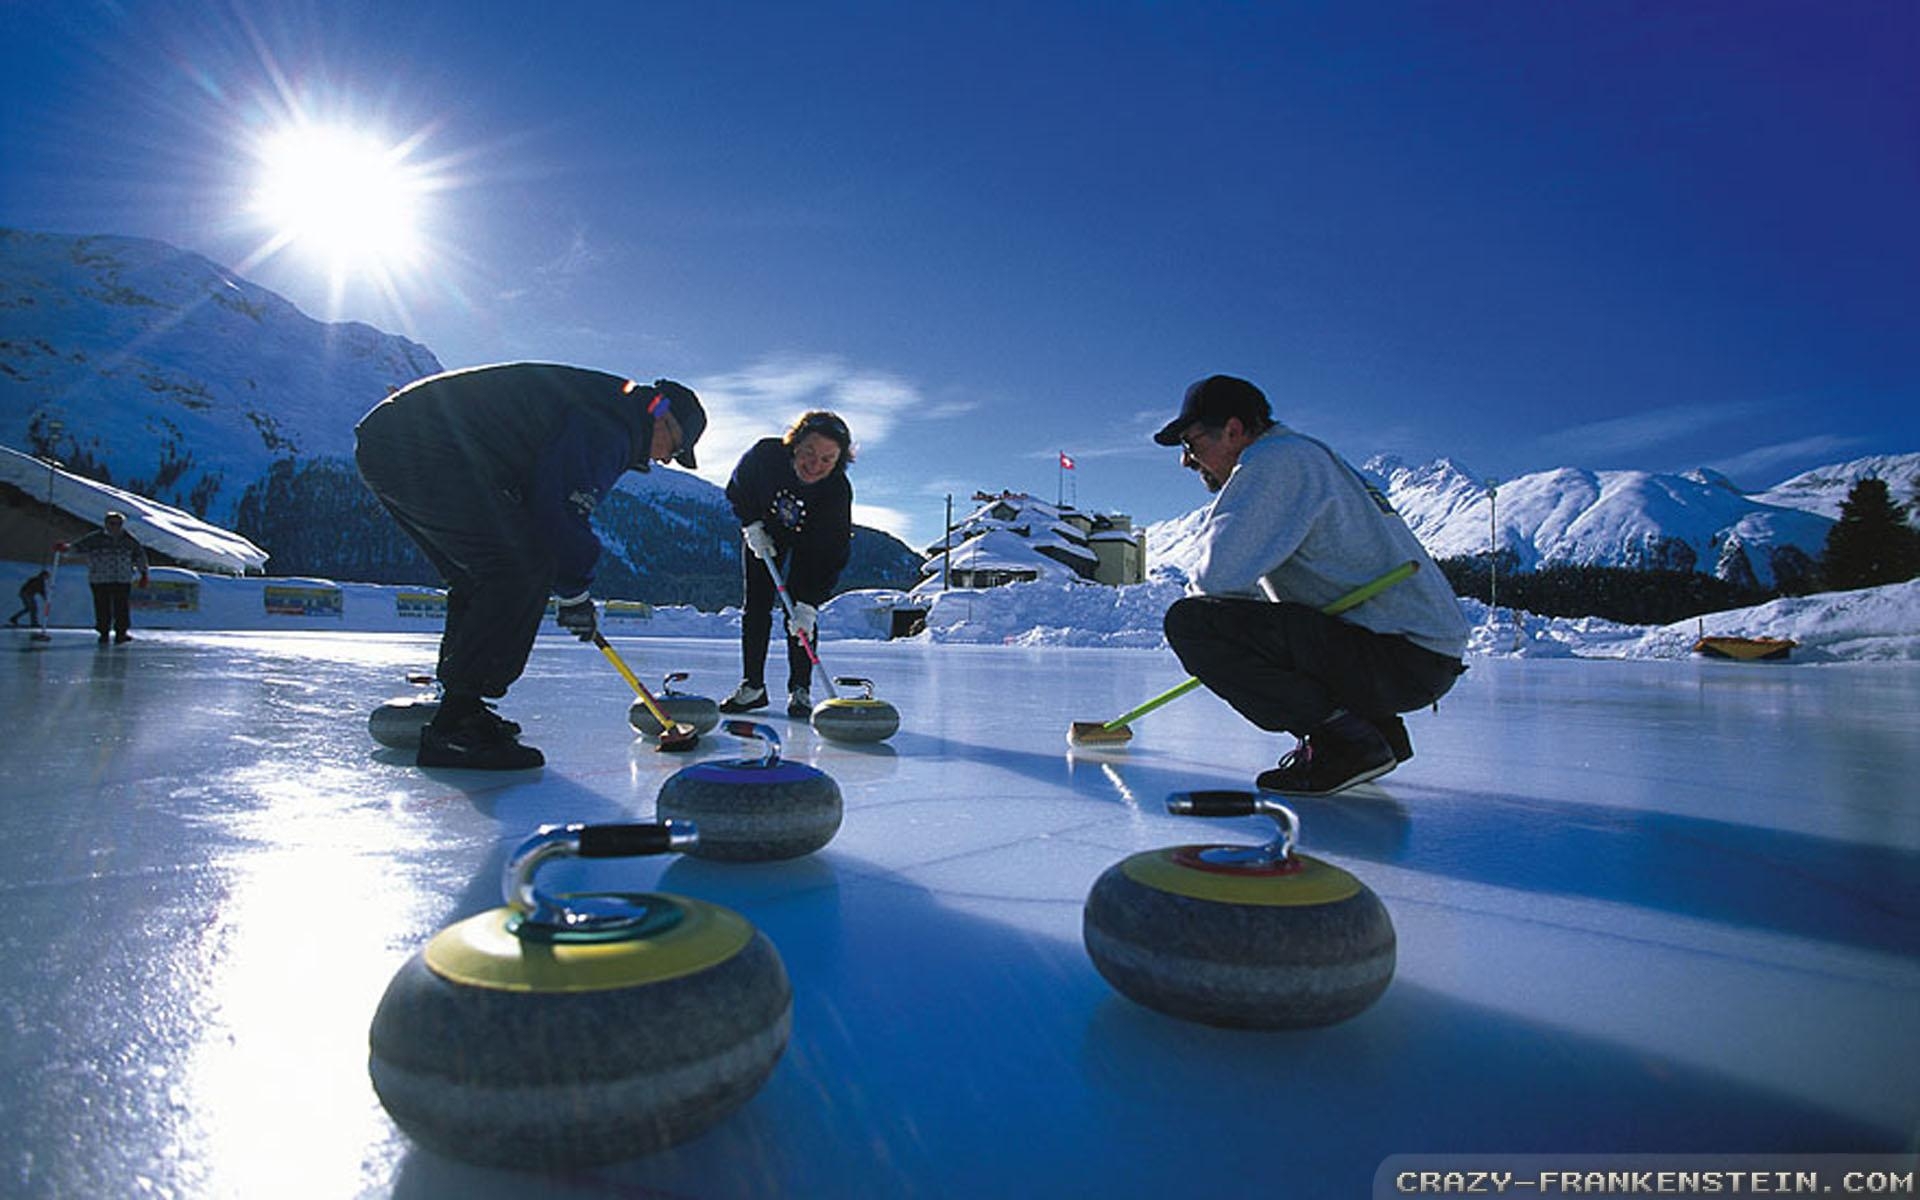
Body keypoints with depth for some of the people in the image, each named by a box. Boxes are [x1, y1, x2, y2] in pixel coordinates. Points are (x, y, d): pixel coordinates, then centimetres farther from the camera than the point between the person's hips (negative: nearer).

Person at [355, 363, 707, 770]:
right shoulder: (608, 422, -11)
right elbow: (560, 507, -19)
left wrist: (569, 586, 21)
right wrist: (576, 593, -6)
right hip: (425, 454, -12)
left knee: (479, 577, 19)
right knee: (524, 570, -14)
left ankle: (459, 707, 24)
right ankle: (453, 727, -13)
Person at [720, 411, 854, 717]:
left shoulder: (838, 491, -36)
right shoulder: (765, 454, -33)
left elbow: (833, 555, -34)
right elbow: (737, 489, -10)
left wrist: (810, 603, -40)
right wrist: (751, 524, -22)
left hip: (810, 544, -2)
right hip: (763, 533, 2)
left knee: (801, 612, -12)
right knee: (755, 608, 0)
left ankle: (800, 690, -2)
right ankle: (752, 686, 8)